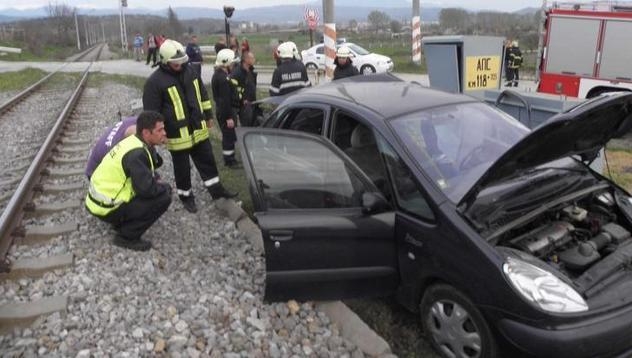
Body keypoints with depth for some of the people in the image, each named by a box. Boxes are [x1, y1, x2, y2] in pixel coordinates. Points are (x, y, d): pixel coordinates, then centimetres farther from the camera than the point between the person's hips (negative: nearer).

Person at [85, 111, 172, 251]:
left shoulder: (134, 142, 3)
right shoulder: (136, 153, -25)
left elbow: (156, 162, 14)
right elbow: (147, 189, -27)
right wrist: (165, 187, -10)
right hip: (105, 207, -9)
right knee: (163, 198, -15)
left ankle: (121, 222, 18)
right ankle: (127, 236, -4)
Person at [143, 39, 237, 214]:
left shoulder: (190, 71, 4)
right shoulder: (155, 81, -14)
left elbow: (203, 94, 16)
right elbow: (152, 112, -11)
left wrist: (208, 115, 17)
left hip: (198, 129, 5)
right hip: (177, 134, -5)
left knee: (207, 161, 15)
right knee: (182, 168, 9)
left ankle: (216, 189, 29)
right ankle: (186, 196, 27)